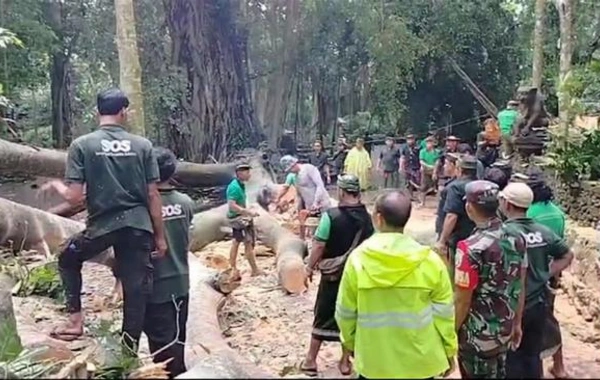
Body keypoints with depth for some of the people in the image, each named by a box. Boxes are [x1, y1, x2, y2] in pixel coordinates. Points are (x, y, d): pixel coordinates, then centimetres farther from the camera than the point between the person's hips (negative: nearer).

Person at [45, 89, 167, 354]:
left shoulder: (81, 145, -3)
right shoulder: (143, 145, 1)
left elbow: (74, 197, -8)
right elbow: (153, 195, -1)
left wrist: (56, 185, 15)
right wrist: (160, 236, 6)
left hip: (101, 226, -1)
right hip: (139, 226, 1)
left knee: (68, 259, 28)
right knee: (137, 287, 9)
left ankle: (76, 320, 24)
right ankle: (130, 350, 16)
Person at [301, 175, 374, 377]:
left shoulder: (331, 216, -17)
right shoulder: (366, 218, -5)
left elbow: (319, 246, -16)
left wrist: (310, 267, -2)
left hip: (332, 275, -3)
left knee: (323, 317, 10)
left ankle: (310, 360, 19)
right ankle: (345, 361, 22)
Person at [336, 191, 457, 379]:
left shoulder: (357, 259, -13)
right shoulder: (430, 261, -14)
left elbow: (345, 312, -4)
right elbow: (443, 313, -6)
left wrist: (350, 342, 14)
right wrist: (449, 350, 9)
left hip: (373, 361, 0)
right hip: (420, 360, 0)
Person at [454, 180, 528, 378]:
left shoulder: (472, 248, -25)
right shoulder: (517, 238, -4)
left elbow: (462, 301, -20)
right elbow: (520, 287, 6)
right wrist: (517, 323, 17)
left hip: (477, 336, -6)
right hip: (505, 330, 6)